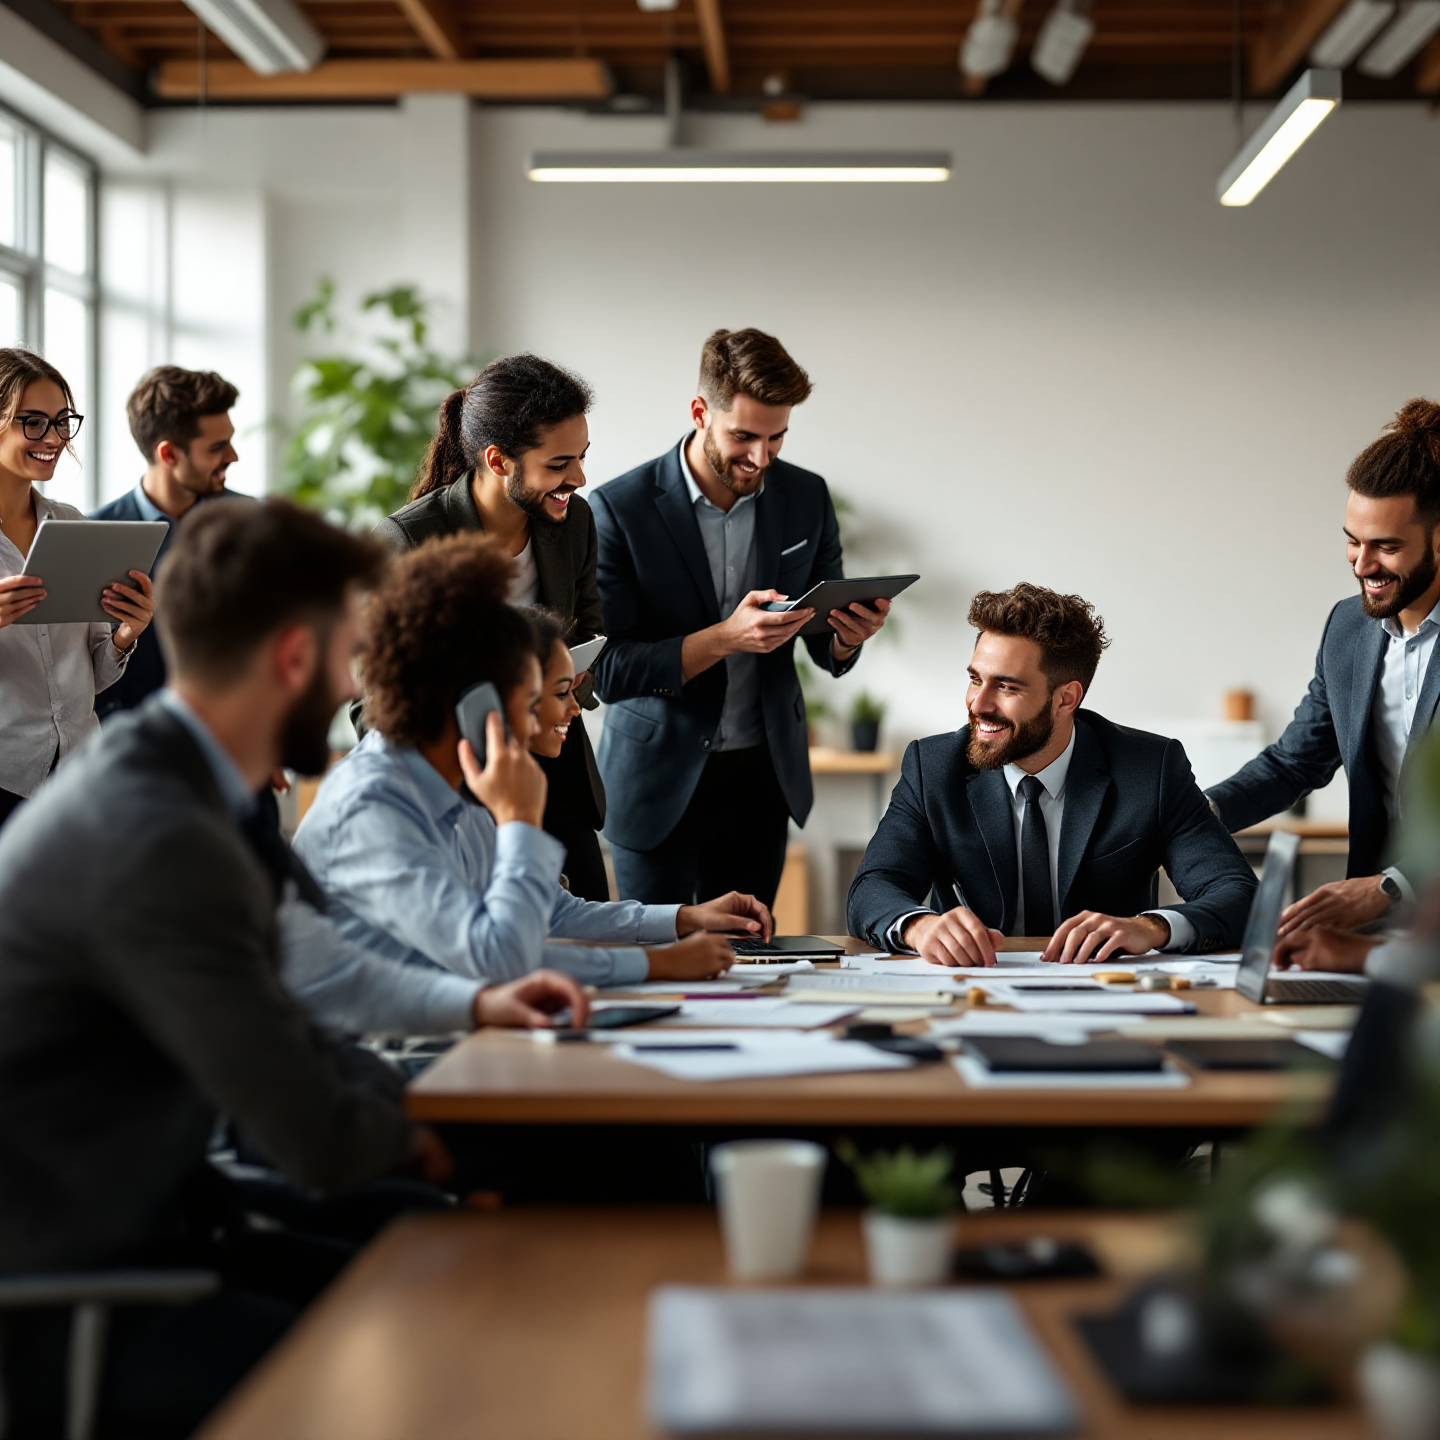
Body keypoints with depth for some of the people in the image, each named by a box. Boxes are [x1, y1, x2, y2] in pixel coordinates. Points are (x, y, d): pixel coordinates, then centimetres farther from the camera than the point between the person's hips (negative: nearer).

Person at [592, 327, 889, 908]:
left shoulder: (807, 497, 0)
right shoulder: (619, 509, -12)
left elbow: (829, 654, 9)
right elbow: (607, 671, -16)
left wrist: (848, 635, -16)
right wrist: (725, 638, -28)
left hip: (764, 776, 3)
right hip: (660, 785, -3)